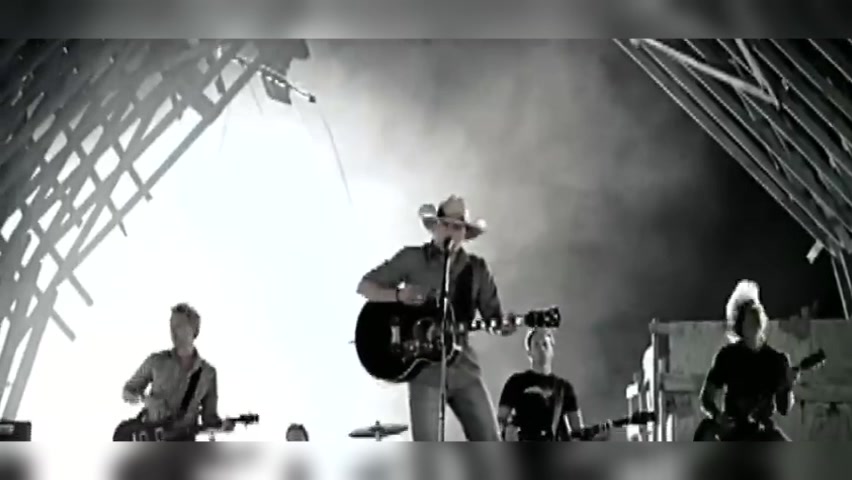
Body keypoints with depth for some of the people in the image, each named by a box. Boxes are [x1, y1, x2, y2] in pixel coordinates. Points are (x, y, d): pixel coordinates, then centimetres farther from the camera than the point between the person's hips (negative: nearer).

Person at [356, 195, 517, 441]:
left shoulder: (476, 269, 8)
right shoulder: (411, 259, 1)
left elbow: (493, 313, 7)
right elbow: (365, 286, 1)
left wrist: (504, 324, -17)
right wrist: (397, 295, -17)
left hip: (464, 367, 3)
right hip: (424, 368, -3)